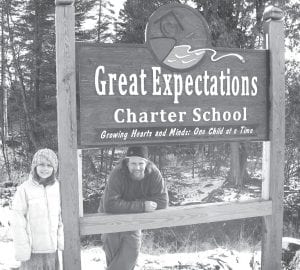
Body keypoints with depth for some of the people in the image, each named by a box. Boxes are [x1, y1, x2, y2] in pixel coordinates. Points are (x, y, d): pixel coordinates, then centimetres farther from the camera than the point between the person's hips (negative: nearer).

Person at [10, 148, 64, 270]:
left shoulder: (57, 187, 2)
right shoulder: (24, 189, -8)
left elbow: (62, 215, 9)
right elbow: (17, 222, -7)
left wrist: (61, 239, 3)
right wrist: (22, 249, -9)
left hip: (52, 249, 4)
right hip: (32, 250, -3)